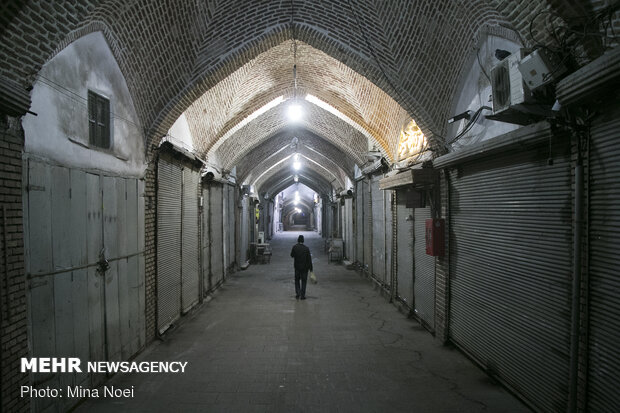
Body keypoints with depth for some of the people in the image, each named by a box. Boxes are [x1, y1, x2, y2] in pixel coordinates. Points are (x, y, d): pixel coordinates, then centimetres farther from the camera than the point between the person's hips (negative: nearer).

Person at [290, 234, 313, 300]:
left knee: (297, 280, 17)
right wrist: (310, 268, -2)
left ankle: (297, 293, 6)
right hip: (305, 267, -1)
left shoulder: (295, 247, -9)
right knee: (303, 281, 9)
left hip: (297, 267, 1)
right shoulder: (306, 248, -9)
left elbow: (292, 255, 5)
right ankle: (302, 295, 9)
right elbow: (309, 259, -7)